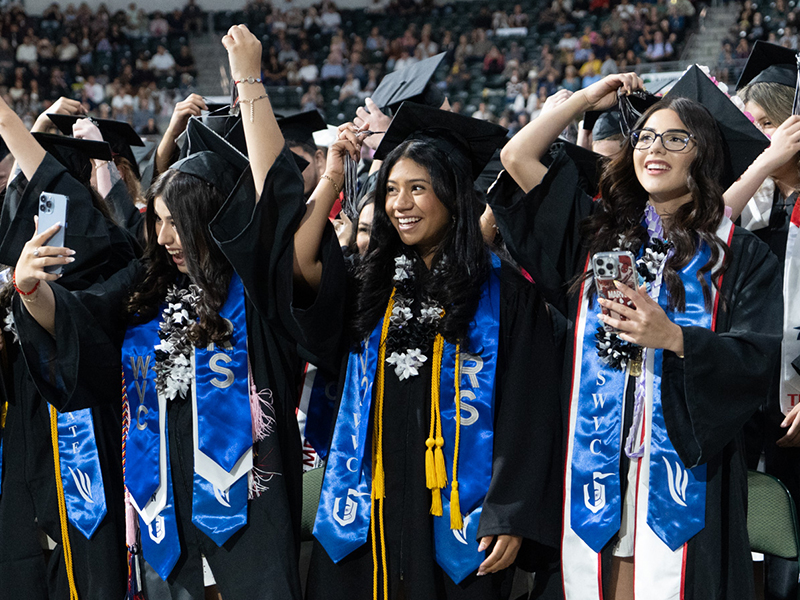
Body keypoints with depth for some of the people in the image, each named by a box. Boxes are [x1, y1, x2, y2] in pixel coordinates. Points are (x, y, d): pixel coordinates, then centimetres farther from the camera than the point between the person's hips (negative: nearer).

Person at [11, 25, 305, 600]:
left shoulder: (252, 283, -6)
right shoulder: (146, 284, 8)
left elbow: (272, 189, -16)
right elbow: (67, 319, 1)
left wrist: (248, 80, -18)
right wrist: (32, 290, -22)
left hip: (242, 493, -5)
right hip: (164, 497, 5)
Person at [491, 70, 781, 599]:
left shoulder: (740, 256, 2)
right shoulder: (600, 232, 12)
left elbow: (758, 359, -8)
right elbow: (517, 158, 13)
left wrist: (669, 336, -21)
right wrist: (588, 99, 17)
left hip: (685, 468, -3)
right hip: (598, 468, 3)